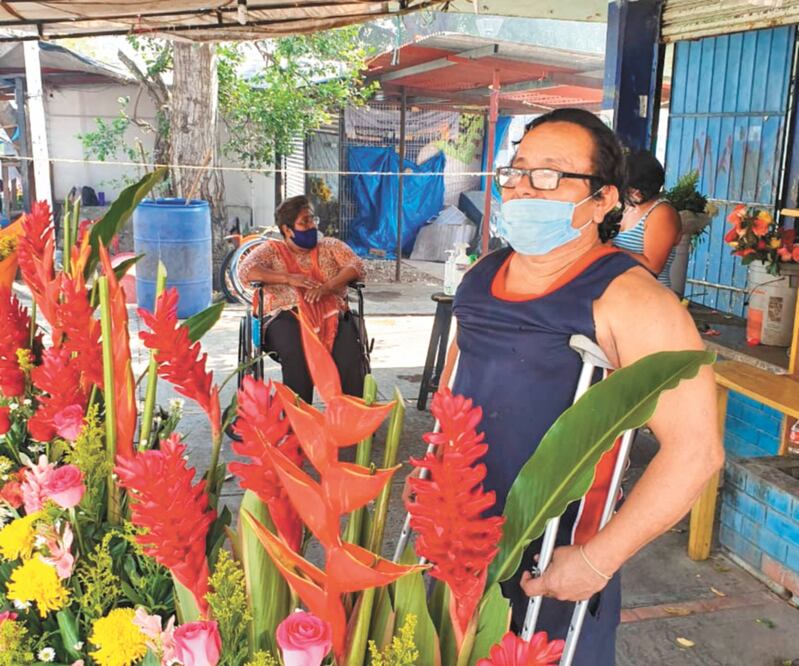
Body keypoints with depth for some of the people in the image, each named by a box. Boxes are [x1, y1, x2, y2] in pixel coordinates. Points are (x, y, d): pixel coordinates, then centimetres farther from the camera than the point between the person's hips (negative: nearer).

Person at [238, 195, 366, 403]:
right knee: (297, 355, -35)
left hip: (332, 314, 2)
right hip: (287, 315, -2)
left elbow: (357, 267, 7)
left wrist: (327, 287, -11)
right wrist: (289, 278, -12)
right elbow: (246, 270, -2)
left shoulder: (330, 246, 22)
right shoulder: (272, 250, 16)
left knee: (348, 354, -30)